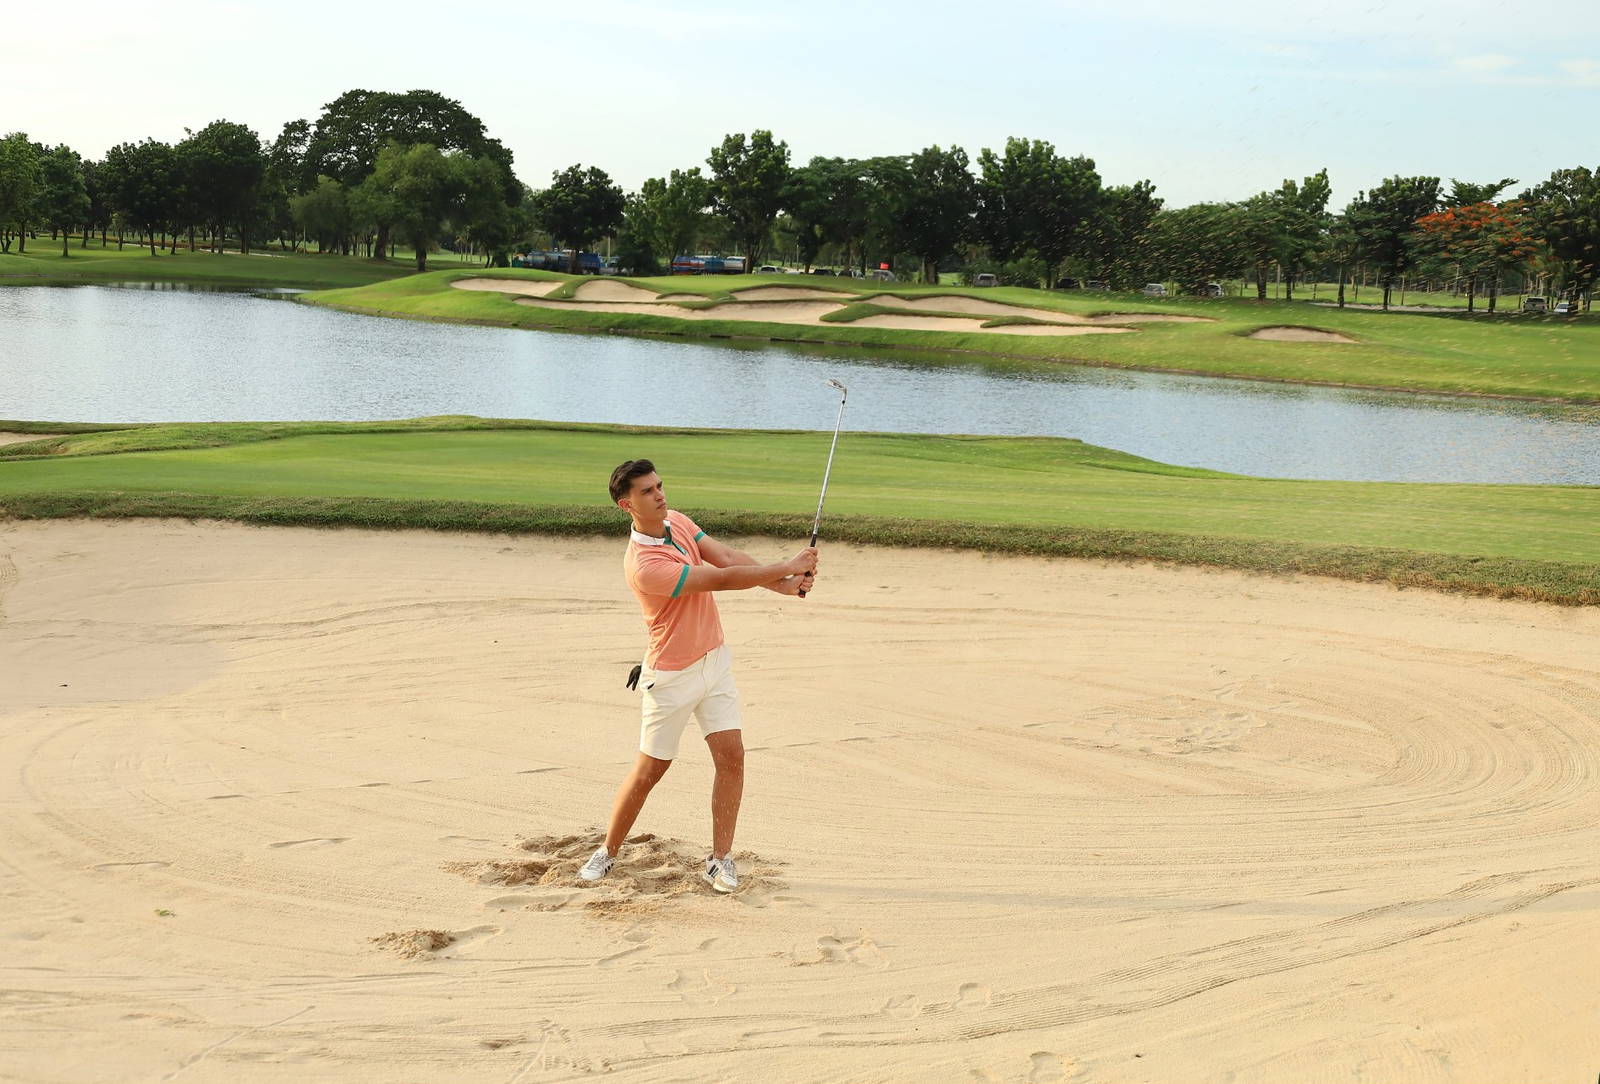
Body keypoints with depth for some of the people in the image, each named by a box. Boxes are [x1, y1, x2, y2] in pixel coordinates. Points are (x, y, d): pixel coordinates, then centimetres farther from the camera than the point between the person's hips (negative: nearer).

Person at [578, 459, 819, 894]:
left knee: (732, 755, -4)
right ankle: (608, 853, 24)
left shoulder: (677, 521, -1)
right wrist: (787, 567, -21)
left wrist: (784, 584, -25)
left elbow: (728, 556, -10)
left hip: (714, 660, 7)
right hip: (672, 677, -7)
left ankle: (720, 858, 6)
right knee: (649, 771, 4)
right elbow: (722, 579, -26)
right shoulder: (644, 565, -28)